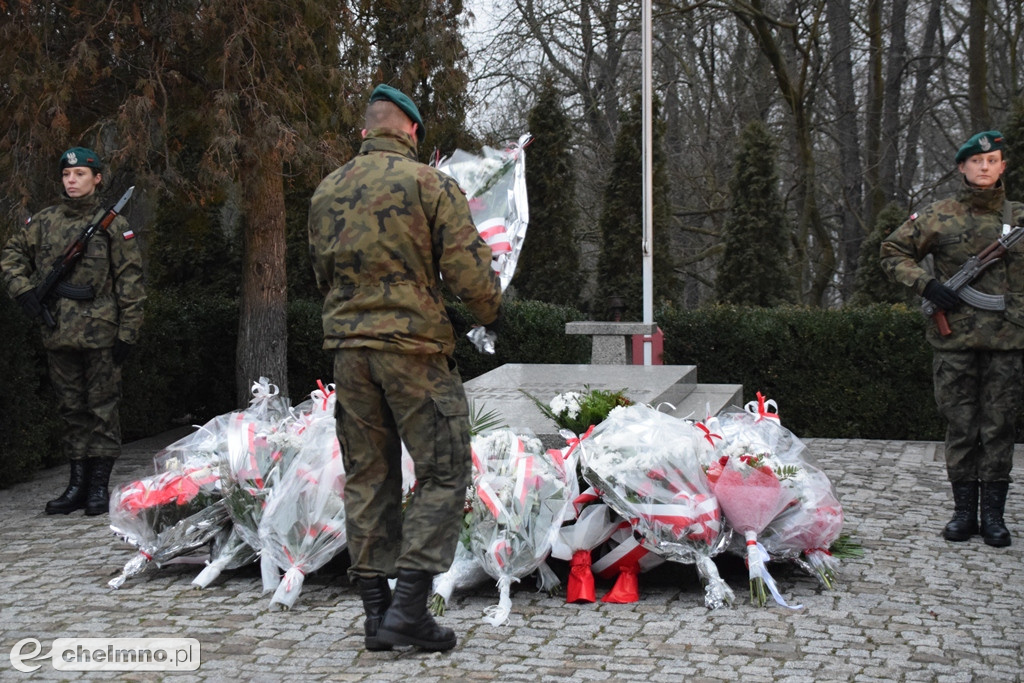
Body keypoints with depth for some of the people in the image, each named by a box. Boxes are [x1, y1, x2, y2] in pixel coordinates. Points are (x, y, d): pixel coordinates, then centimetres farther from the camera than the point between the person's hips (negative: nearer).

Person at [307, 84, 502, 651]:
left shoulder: (326, 192, 10)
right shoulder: (430, 184, -7)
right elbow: (467, 269, -10)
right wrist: (491, 312, 8)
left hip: (349, 347, 6)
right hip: (415, 348, -5)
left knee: (368, 478, 11)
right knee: (442, 475, 2)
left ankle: (376, 609, 13)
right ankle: (409, 608, -6)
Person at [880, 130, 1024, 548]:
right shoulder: (939, 216, 2)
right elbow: (893, 252, 6)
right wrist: (926, 283, -8)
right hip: (954, 338, -1)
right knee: (960, 424, 4)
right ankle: (964, 510, 13)